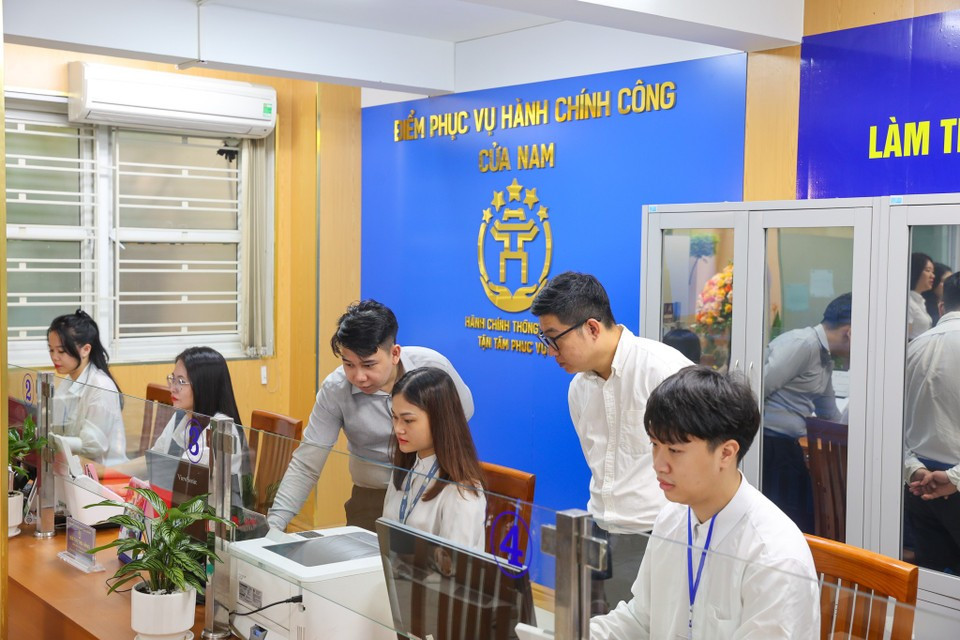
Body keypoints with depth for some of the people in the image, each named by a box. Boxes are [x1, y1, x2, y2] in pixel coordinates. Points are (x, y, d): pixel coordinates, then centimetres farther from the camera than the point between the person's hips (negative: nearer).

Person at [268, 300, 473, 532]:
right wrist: (273, 524, -25)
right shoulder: (334, 390, -17)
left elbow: (464, 411, 4)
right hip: (373, 496, 0)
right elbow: (306, 465, -16)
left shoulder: (433, 366, -17)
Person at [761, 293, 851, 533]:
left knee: (805, 521, 12)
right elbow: (759, 389, -20)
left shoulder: (825, 359, 17)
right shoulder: (802, 344, -14)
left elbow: (831, 416, 30)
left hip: (787, 445, 10)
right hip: (770, 444, -10)